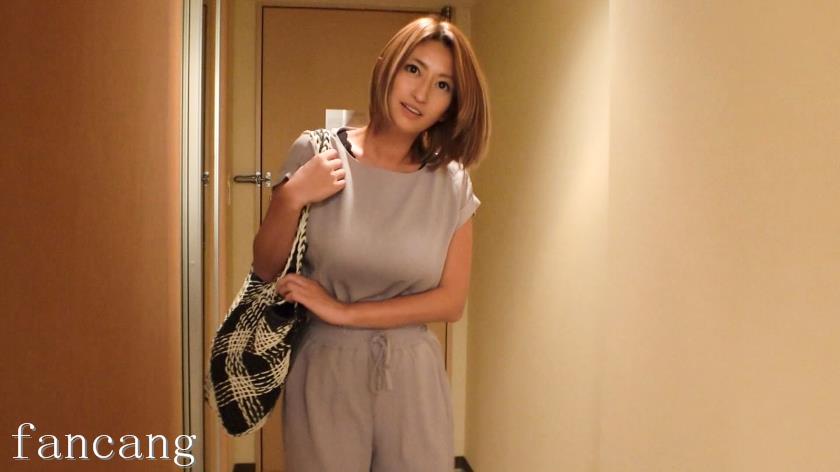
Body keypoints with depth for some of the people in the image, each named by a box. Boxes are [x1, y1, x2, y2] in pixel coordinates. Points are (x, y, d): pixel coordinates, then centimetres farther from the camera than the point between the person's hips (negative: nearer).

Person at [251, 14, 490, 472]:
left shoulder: (452, 184, -3)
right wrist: (291, 199, -19)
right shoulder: (315, 154, -7)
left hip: (414, 378, 1)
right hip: (326, 373, -1)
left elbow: (450, 301, -5)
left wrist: (343, 311, -13)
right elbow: (265, 269, -1)